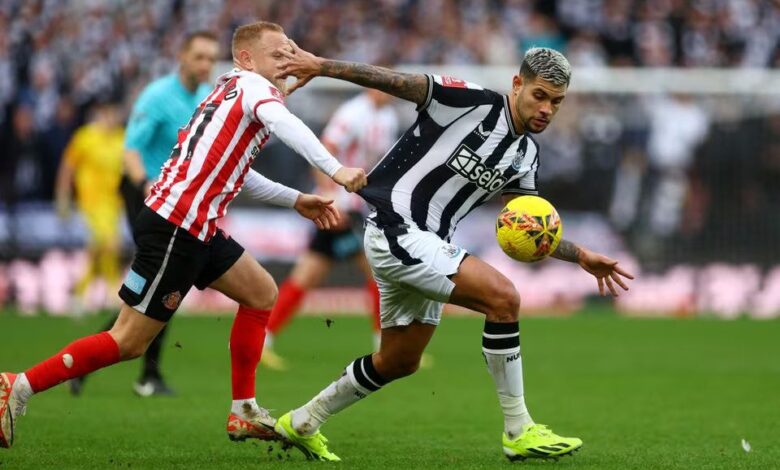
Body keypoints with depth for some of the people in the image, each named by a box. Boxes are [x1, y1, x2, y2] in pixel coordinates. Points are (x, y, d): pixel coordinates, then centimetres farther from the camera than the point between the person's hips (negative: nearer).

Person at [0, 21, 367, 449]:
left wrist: (296, 200, 28)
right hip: (174, 227, -10)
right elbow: (283, 122, -29)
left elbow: (234, 173, 30)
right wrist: (335, 170, -36)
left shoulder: (232, 92, 21)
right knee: (130, 342, -8)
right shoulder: (251, 85, -6)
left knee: (262, 293, 16)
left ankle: (244, 413, 16)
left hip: (195, 228, 10)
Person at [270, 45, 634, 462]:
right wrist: (320, 65, -23)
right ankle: (518, 432, -15)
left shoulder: (525, 154, 9)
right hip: (397, 229, -10)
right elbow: (394, 81, -16)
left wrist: (581, 257, 4)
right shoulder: (473, 103, -15)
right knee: (502, 297, -22)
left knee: (398, 362, 21)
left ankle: (301, 423, 38)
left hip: (428, 246, 10)